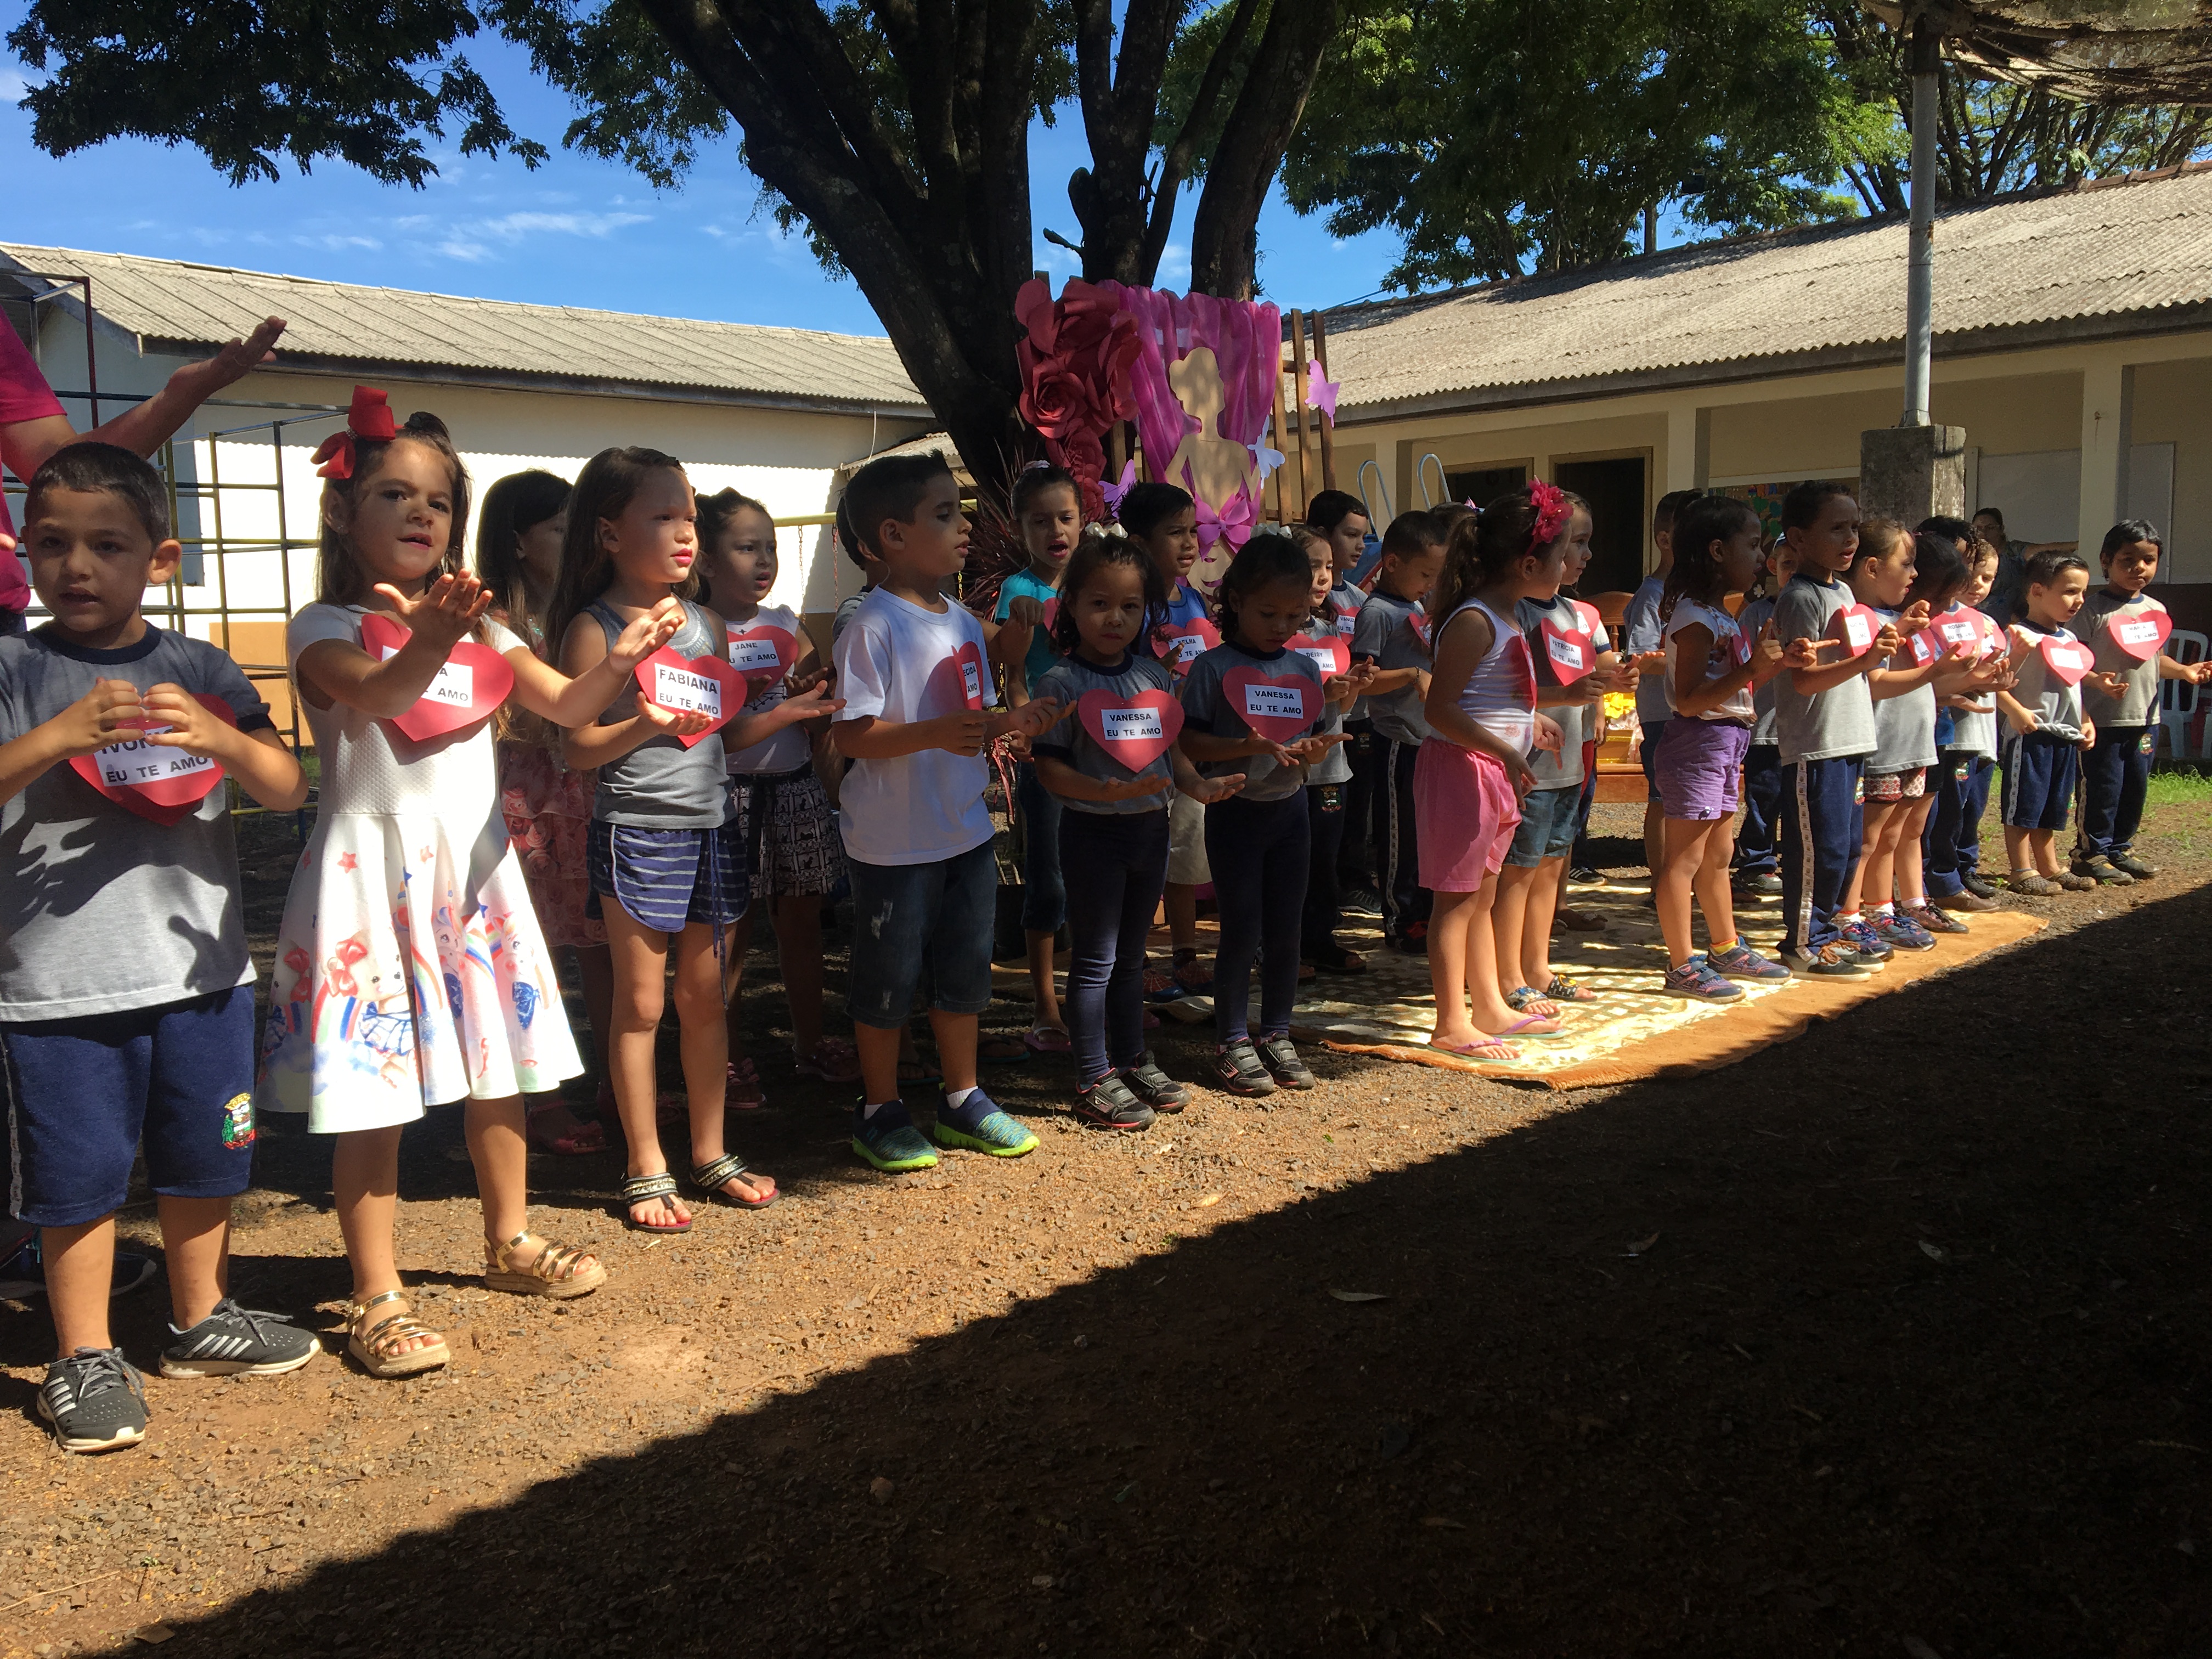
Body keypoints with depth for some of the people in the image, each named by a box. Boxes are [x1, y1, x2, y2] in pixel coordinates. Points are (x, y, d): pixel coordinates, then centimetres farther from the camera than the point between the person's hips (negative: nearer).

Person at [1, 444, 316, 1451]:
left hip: (200, 965, 3)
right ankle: (84, 1358, 23)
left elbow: (287, 792, -1)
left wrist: (221, 738, -18)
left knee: (203, 1154, 16)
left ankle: (201, 1321, 35)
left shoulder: (200, 671, 5)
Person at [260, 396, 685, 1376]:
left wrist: (622, 658, -19)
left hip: (474, 864, 6)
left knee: (500, 1070, 14)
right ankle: (377, 1296, 9)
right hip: (375, 871, -5)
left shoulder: (478, 627, 12)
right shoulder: (327, 629, -5)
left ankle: (509, 1243, 31)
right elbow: (372, 692, -27)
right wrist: (427, 641, -48)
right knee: (373, 1088, -3)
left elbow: (566, 706, 2)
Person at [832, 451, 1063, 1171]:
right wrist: (934, 734, -32)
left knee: (966, 966, 16)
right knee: (890, 974, 6)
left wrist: (1012, 721, -4)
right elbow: (851, 734, -20)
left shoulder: (963, 621, 8)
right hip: (894, 841, -7)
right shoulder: (874, 626, -15)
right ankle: (880, 1110, 23)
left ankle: (962, 1097, 32)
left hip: (966, 830, 8)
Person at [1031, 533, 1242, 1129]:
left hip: (1151, 827, 6)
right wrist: (1105, 791, -28)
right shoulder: (1063, 682, -12)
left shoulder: (1156, 676, 6)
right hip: (1094, 831, -6)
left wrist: (1197, 784, -4)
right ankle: (1094, 1080, 12)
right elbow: (1049, 767, -15)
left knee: (1131, 953, 18)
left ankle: (1132, 1059, 32)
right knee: (1095, 959, 3)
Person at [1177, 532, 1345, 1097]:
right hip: (1235, 811, -5)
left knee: (1286, 929, 9)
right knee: (1242, 929, -1)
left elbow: (1311, 737, 13)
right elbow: (1189, 741, -12)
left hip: (1289, 808, 5)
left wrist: (1313, 752, -10)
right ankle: (1231, 1041, 13)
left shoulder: (1305, 670, 7)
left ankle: (1277, 1034, 24)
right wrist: (1246, 746, -25)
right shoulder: (1214, 668, -9)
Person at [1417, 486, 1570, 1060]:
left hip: (1493, 773, 10)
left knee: (1482, 894, 18)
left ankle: (1490, 1007, 29)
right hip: (1460, 769, -10)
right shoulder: (1474, 622, -19)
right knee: (1457, 899, -2)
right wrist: (1506, 752, -27)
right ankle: (1452, 1024, 6)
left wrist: (1530, 718, 21)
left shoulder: (1504, 617, 11)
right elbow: (1439, 709, -24)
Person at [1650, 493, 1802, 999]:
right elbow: (1690, 700, -23)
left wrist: (1781, 661, 9)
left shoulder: (1723, 616, 15)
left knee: (1717, 856, 20)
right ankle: (1682, 966, 1)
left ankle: (1725, 948, 31)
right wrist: (1753, 668, -28)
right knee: (1685, 859, -4)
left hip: (1727, 742, 11)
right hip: (1697, 742, -11)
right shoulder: (1695, 618, -17)